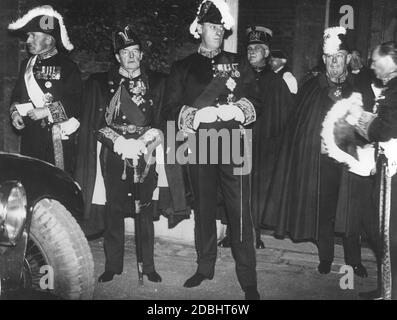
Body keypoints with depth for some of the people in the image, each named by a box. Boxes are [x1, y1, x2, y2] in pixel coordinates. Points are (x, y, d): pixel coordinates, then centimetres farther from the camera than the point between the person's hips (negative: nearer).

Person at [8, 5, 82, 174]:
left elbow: (76, 103, -13)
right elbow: (17, 95, 20)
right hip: (29, 135, 5)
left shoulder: (67, 66, -5)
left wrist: (47, 111, -17)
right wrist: (15, 112, 1)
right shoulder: (27, 64, 14)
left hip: (57, 137, -5)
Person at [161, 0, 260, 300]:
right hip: (199, 148, 1)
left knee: (240, 211, -4)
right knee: (203, 208, 12)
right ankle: (205, 267, 28)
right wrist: (197, 115, -12)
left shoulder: (237, 63, 11)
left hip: (233, 146, -1)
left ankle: (248, 278, 4)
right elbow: (170, 110, 4)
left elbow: (255, 101, 5)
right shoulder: (183, 67, 10)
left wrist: (236, 110, -14)